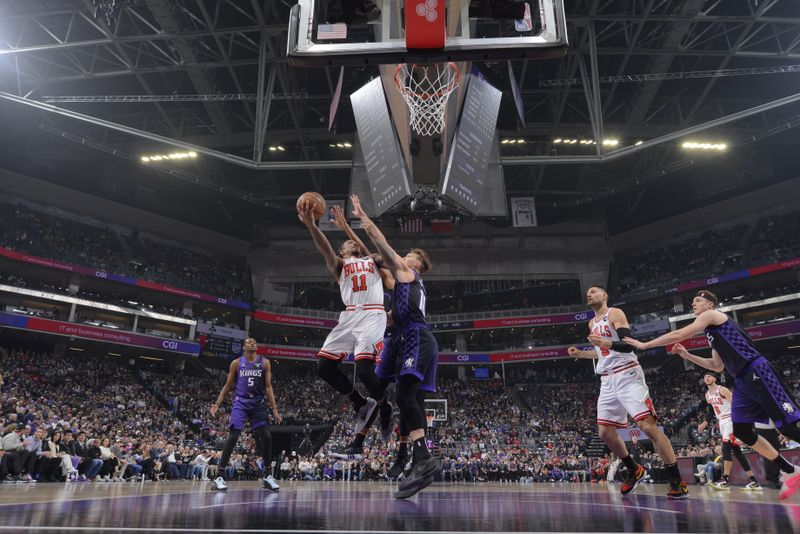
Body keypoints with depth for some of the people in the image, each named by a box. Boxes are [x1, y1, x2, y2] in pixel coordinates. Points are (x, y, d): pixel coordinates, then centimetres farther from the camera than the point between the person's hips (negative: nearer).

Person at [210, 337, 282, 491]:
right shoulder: (236, 363, 2)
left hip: (258, 404, 2)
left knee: (266, 438, -3)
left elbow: (268, 387, 2)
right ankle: (219, 477, -9)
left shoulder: (264, 363, 3)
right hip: (241, 403, -2)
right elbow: (227, 386, 7)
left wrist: (274, 409, -5)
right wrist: (217, 404, -4)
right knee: (233, 436, -15)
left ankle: (267, 476, 12)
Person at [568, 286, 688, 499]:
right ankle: (634, 470, 24)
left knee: (648, 426, -16)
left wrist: (607, 342, -34)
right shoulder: (592, 323, 19)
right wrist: (580, 353, 20)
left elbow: (628, 345, -17)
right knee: (605, 432, 5)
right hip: (607, 380, 8)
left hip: (627, 376, -8)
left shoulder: (615, 313, -5)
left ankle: (677, 481, -8)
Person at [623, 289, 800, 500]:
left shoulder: (711, 315, -2)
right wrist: (687, 356, 20)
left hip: (757, 372, -10)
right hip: (743, 380, 10)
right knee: (741, 431, 5)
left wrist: (645, 345, -5)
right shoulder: (713, 330, 25)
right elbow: (718, 366, 27)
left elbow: (678, 335, -10)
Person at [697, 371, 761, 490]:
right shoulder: (707, 394, 14)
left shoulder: (722, 390, -12)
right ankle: (753, 481, 10)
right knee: (736, 451, 7)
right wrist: (705, 423, 19)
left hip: (730, 420, -9)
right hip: (722, 422, 9)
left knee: (726, 449, -16)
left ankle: (724, 481, -18)